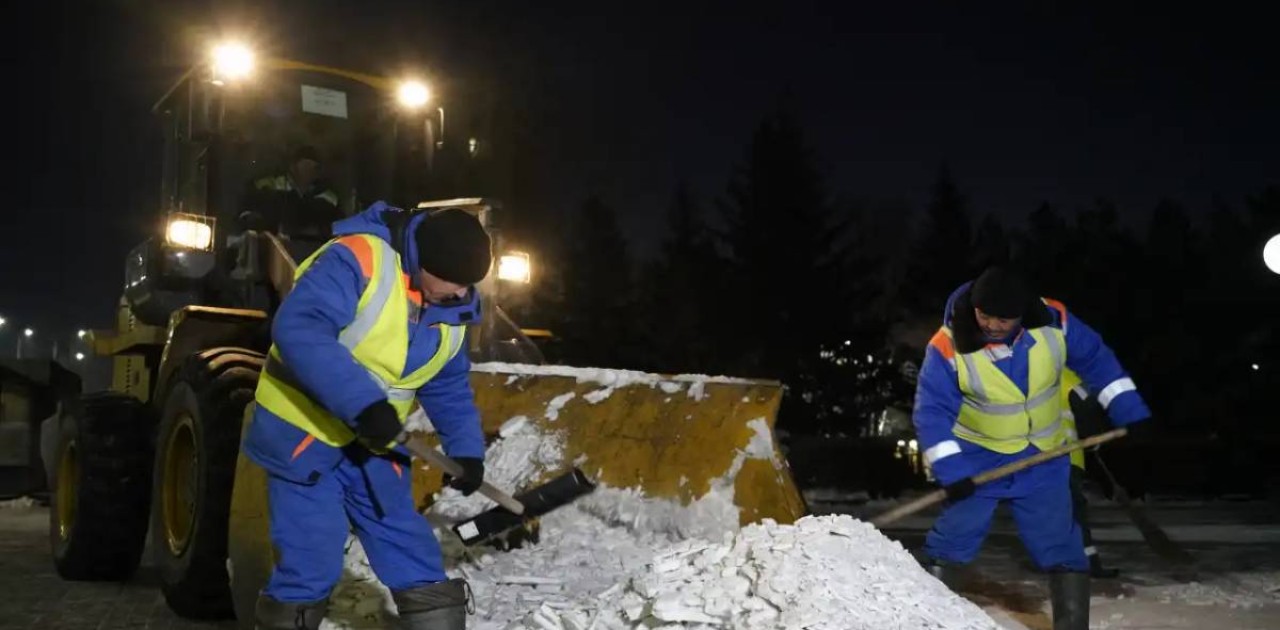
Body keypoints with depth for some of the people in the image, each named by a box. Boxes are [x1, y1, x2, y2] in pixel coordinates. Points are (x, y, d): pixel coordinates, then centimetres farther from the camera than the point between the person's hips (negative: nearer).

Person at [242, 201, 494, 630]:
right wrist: (362, 403, -40)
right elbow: (298, 329, -35)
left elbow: (450, 387, 14)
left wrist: (466, 449, 2)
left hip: (371, 445, 7)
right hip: (303, 433, -6)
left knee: (412, 555, 7)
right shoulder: (357, 259, -22)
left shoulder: (449, 309, 3)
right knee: (310, 567, -5)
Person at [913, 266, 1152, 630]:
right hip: (976, 459, -2)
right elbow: (932, 413, -20)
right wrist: (950, 471, -28)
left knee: (1062, 549, 6)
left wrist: (1132, 415, -2)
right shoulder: (948, 347, -23)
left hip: (1043, 460, 2)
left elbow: (1097, 361, -2)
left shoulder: (1052, 321, -17)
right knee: (950, 542, 2)